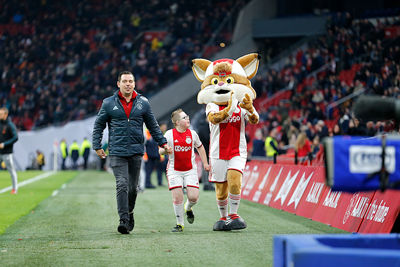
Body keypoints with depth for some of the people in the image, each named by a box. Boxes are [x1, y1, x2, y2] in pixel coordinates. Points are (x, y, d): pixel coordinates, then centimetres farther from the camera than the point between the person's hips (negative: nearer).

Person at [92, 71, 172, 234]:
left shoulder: (143, 103, 8)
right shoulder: (109, 103, 4)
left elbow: (153, 126, 17)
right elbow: (98, 125, 9)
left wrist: (162, 143, 13)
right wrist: (97, 146, 2)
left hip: (136, 151, 2)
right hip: (117, 151, -2)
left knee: (133, 187, 8)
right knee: (122, 185, -13)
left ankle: (129, 213, 31)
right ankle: (123, 220, -14)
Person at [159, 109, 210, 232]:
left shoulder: (192, 134, 3)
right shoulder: (169, 134, -4)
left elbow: (200, 147, 19)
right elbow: (161, 150, 2)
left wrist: (205, 163, 17)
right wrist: (165, 150, -22)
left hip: (190, 170, 2)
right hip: (174, 170, -2)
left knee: (193, 197, -8)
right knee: (177, 197, -10)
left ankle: (188, 208, 28)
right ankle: (180, 224, 6)